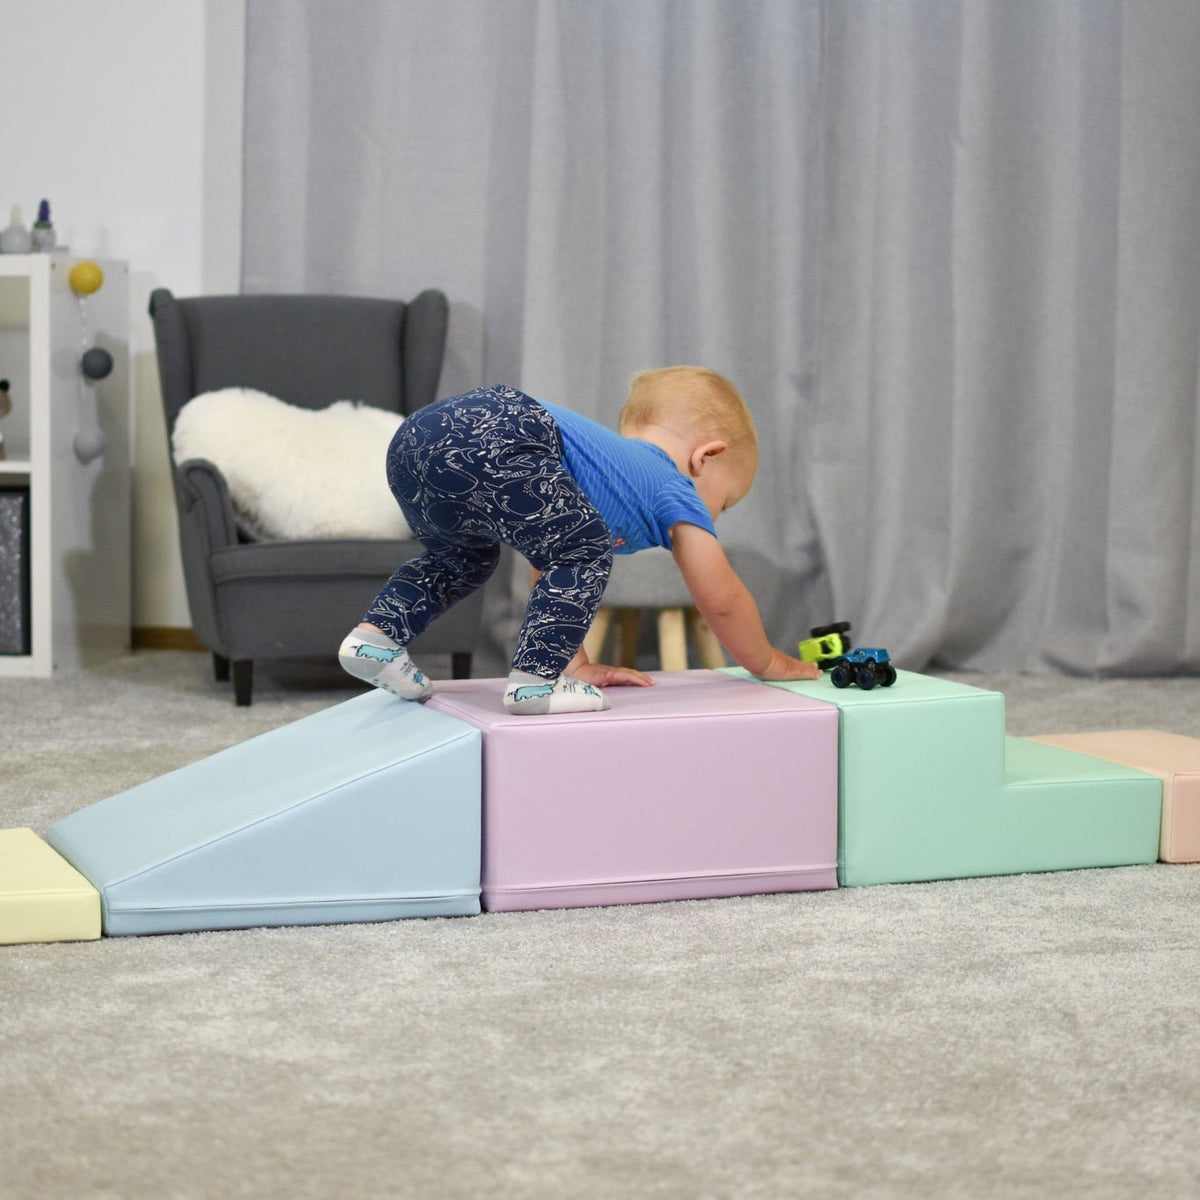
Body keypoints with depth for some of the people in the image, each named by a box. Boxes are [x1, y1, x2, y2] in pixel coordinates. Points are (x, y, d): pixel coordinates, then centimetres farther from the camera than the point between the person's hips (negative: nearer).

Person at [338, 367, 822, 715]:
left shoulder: (617, 457, 40)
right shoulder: (676, 493, 17)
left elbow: (545, 574, 45)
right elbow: (722, 600, 22)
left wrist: (574, 663, 44)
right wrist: (770, 664, 38)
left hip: (415, 435, 9)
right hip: (493, 443, -9)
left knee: (465, 559, 33)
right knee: (583, 551, -4)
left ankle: (374, 637, 23)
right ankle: (533, 680, -8)